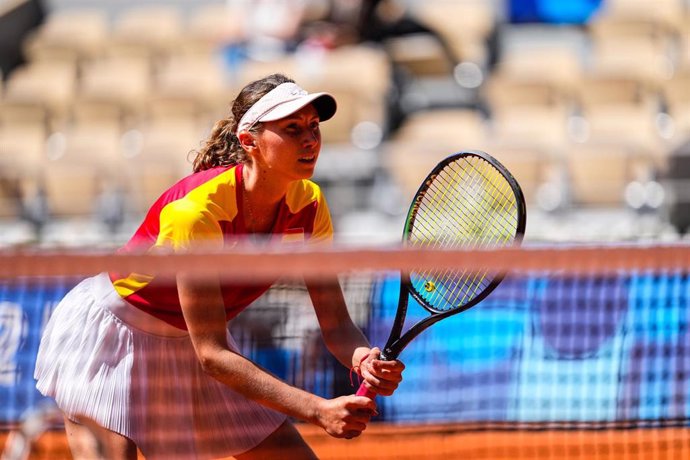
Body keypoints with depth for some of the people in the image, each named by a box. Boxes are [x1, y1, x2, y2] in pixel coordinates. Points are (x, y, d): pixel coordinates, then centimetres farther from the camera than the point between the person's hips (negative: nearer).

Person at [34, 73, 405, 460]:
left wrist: (364, 357, -36)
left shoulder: (308, 206, -13)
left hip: (192, 345, 7)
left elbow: (337, 326, -10)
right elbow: (212, 354, -34)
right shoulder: (196, 209, -33)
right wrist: (318, 410, -42)